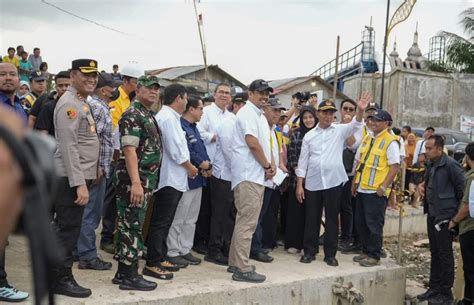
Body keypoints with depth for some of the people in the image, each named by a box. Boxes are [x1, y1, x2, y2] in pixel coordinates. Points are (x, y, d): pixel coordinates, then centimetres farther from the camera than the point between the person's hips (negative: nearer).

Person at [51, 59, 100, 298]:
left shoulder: (81, 103, 16)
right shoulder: (69, 104, -15)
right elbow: (69, 147, -21)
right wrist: (79, 184, -24)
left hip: (78, 176, 10)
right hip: (71, 179, -10)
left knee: (66, 229, 16)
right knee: (68, 230, -3)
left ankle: (58, 274, 26)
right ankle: (61, 280, 6)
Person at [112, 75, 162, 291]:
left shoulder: (149, 116, 18)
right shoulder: (132, 115, -12)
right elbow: (129, 149, -20)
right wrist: (136, 183, -27)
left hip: (146, 180, 10)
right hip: (134, 180, -10)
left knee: (132, 225, 12)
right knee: (132, 226, -5)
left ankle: (125, 272, 19)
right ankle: (128, 276, 1)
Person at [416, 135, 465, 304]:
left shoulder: (450, 165, -17)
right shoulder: (431, 165, 9)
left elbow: (462, 187, -14)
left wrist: (457, 210, -5)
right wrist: (427, 206, 13)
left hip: (445, 216, -8)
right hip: (432, 215, 8)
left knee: (445, 255, 1)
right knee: (435, 253, 16)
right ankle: (434, 288, 26)